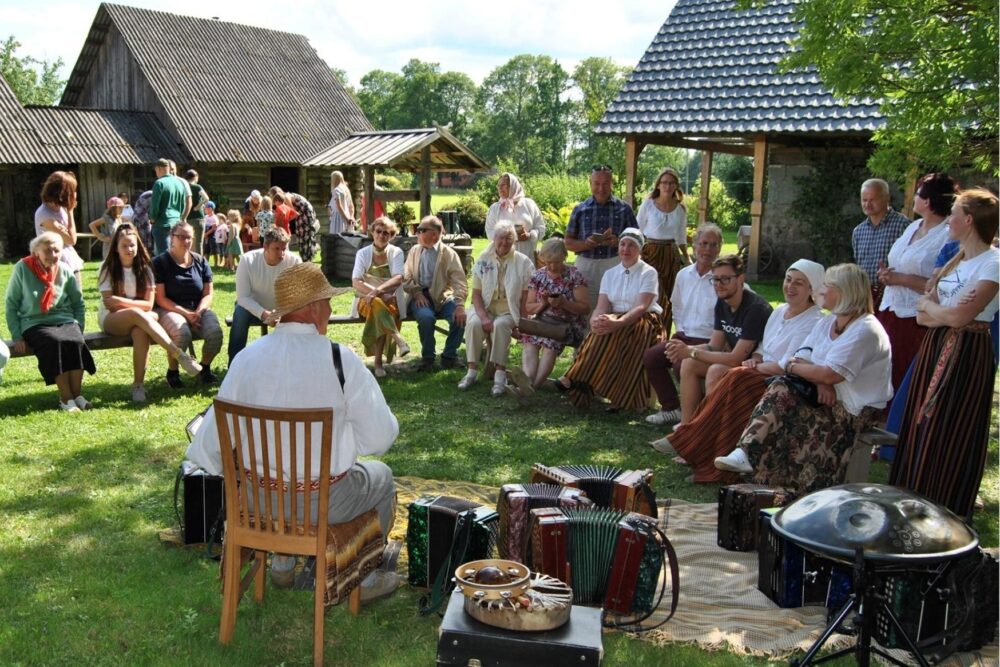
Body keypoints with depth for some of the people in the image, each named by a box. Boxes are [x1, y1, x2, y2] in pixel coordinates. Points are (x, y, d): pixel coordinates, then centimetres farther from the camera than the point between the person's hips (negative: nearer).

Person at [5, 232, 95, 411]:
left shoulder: (65, 270, 6)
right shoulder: (22, 268, -2)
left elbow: (78, 303, 16)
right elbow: (11, 304, 1)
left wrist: (79, 328, 2)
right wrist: (17, 336, -6)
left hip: (65, 321, 2)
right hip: (35, 323, -2)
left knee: (76, 342, -31)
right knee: (56, 342, -34)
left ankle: (77, 394, -23)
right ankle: (66, 398, -29)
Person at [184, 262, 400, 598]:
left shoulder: (247, 358, -9)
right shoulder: (342, 360, -19)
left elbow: (212, 438, -2)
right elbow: (380, 438, -15)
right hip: (324, 502, -4)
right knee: (381, 476, 27)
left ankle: (282, 561, 46)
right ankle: (366, 577, 33)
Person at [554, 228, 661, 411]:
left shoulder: (648, 273, -1)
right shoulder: (610, 274, 13)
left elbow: (642, 307, -16)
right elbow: (601, 307, 1)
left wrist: (617, 323, -34)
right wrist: (595, 321, -26)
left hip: (644, 322, -4)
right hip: (615, 321, 4)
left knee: (609, 333, -35)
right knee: (601, 328, -32)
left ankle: (573, 378, -33)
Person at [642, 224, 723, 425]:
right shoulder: (683, 275, 10)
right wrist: (680, 332, 10)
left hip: (709, 341, -6)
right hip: (684, 336, 7)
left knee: (682, 364, -30)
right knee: (650, 356, -13)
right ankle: (671, 407, 2)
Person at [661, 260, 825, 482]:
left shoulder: (813, 323, -12)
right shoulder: (780, 311, 15)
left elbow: (786, 367, -18)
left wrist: (755, 366, -7)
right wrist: (754, 359, -1)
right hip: (763, 373, 9)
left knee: (734, 379, -30)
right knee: (717, 370, -15)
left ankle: (686, 441, -21)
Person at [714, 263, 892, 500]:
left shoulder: (866, 330, -17)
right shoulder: (828, 322, 12)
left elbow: (830, 374, -26)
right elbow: (801, 358, 2)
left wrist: (793, 367, -10)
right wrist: (820, 381, -19)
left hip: (855, 409, -8)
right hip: (826, 395, 8)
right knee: (781, 390, -19)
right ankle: (746, 454, -30)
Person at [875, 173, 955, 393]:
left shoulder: (948, 237, -13)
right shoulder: (912, 227, 14)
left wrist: (901, 279, -17)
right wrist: (886, 274, 5)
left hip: (916, 321, -8)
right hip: (889, 312, 8)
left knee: (905, 382, -4)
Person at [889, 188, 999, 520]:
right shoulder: (956, 259, 13)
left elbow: (959, 316, -22)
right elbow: (923, 316, 9)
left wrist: (928, 305, -4)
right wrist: (946, 314, -12)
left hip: (967, 354, -8)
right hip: (935, 347, 8)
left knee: (949, 436, -2)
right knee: (920, 428, 10)